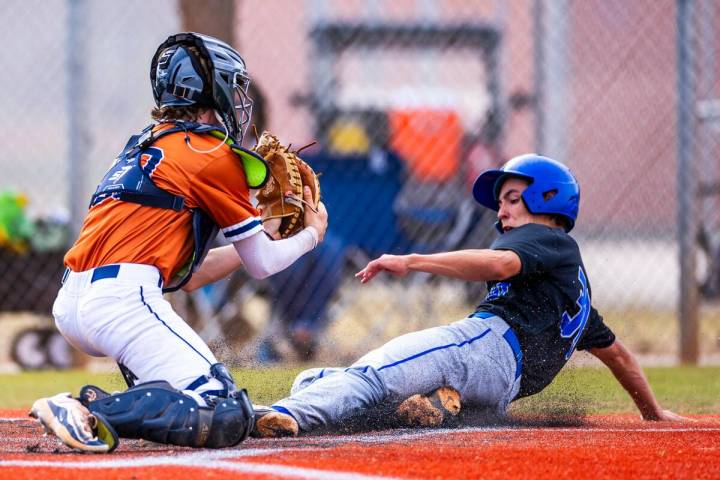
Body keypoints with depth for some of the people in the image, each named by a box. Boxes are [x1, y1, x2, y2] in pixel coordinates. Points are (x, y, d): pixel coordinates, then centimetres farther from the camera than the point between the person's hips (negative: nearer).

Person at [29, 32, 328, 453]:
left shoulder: (146, 145, 26)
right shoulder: (214, 154, 2)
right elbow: (261, 265, 10)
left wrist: (260, 235, 34)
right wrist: (311, 235, 28)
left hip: (69, 306, 9)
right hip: (122, 301, -9)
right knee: (229, 418, -16)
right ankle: (94, 414, -28)